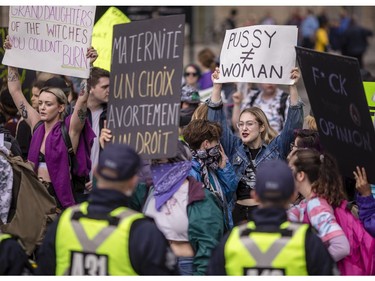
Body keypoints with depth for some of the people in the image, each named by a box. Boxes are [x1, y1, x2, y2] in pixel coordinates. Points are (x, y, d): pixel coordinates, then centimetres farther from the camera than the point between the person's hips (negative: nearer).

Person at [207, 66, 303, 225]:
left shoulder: (276, 148, 6)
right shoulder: (234, 148, 13)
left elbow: (293, 123, -1)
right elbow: (217, 123, 10)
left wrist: (293, 87, -8)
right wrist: (217, 87, 4)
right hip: (239, 212, 3)